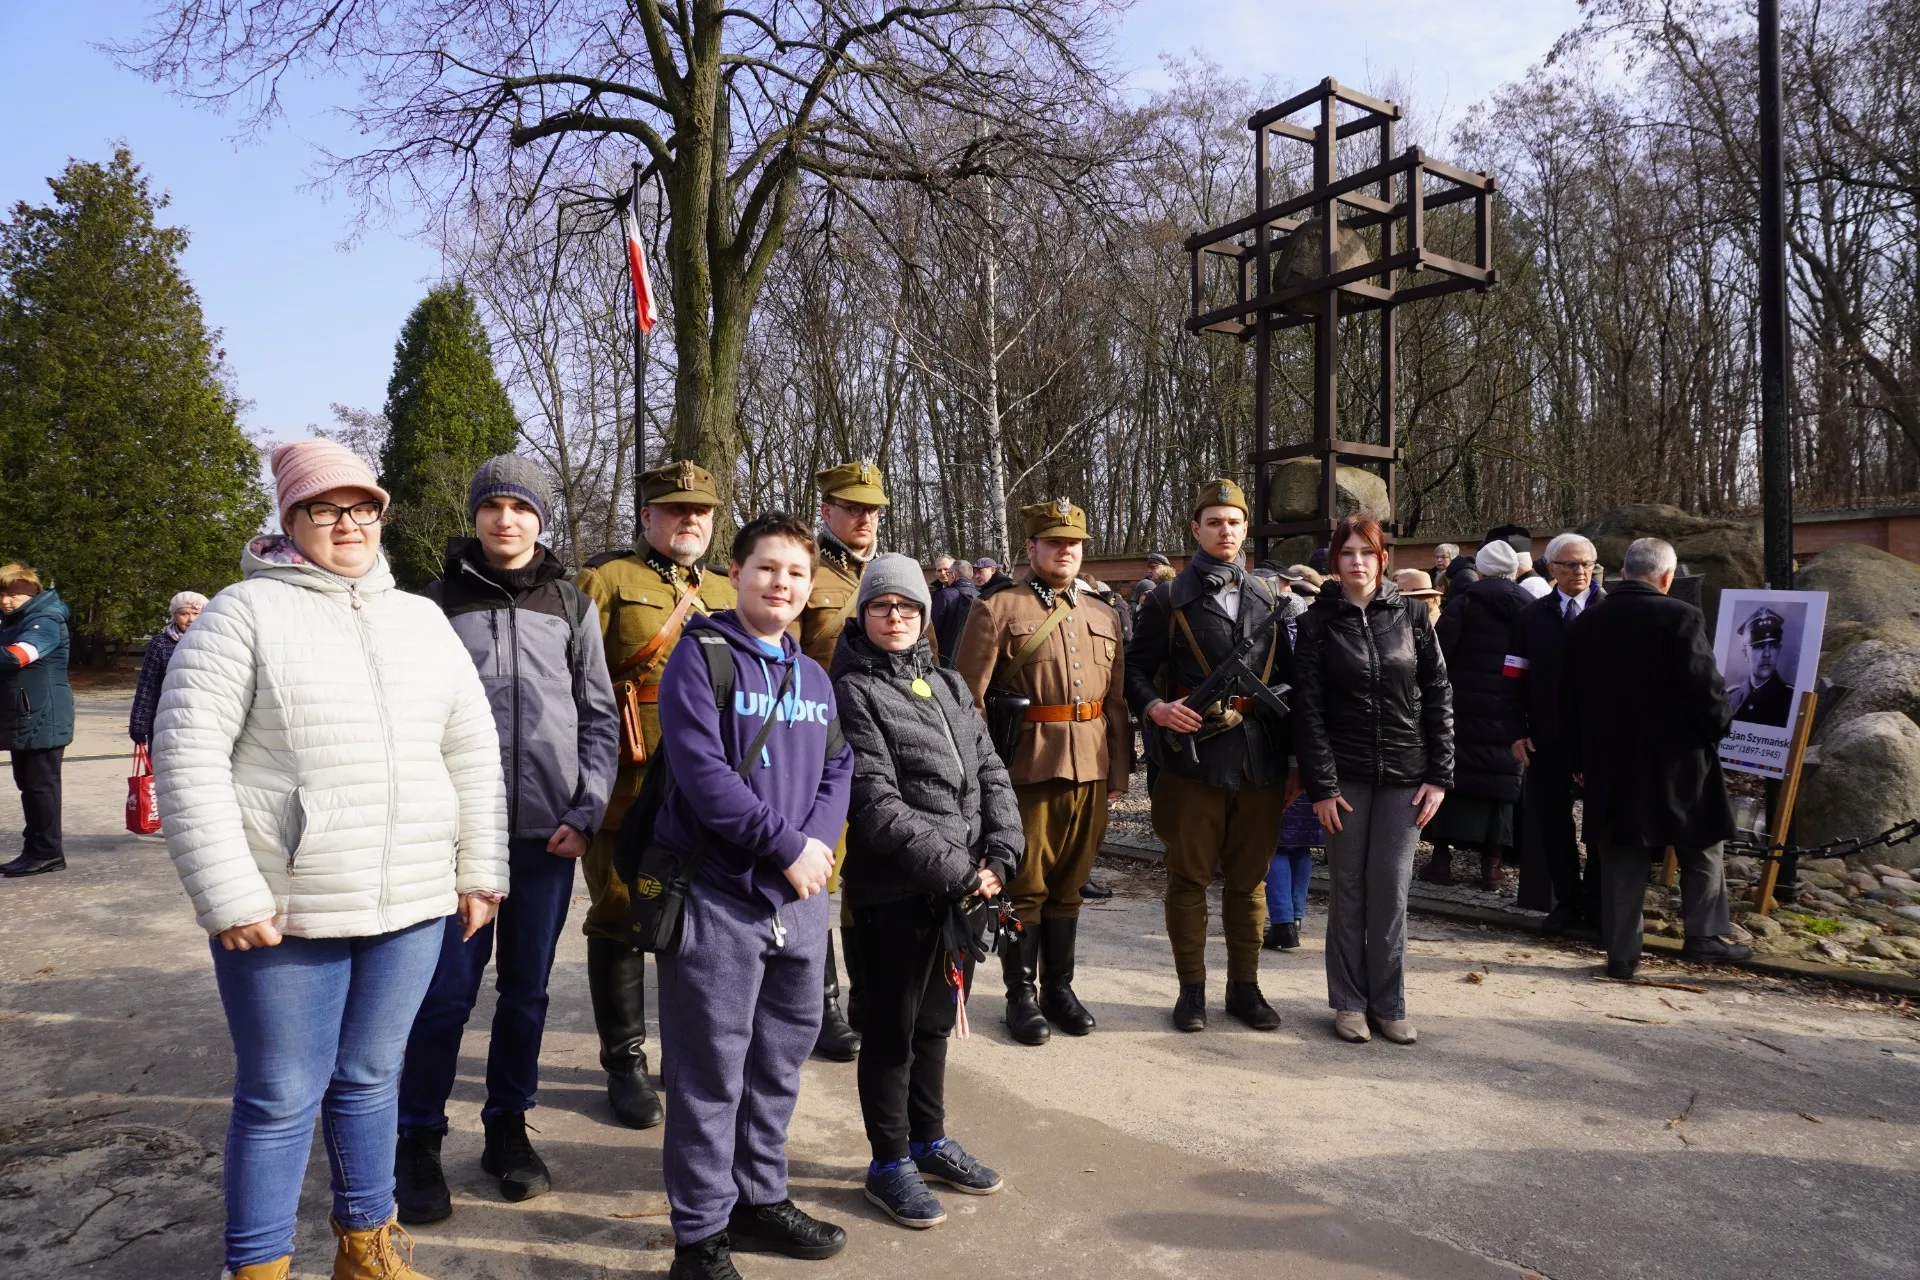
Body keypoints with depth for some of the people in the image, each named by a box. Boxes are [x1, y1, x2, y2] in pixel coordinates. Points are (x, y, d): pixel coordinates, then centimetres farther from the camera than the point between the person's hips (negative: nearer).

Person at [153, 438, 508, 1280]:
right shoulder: (246, 612, -4)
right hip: (286, 910, -4)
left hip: (412, 902, 4)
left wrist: (480, 868, 7)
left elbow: (472, 748, 11)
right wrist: (230, 895, -14)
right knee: (282, 1098, 6)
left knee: (371, 1079, 17)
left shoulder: (421, 618, 10)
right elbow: (187, 756, -9)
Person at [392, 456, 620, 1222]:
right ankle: (418, 1142, 18)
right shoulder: (441, 602, 5)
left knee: (527, 989, 10)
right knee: (447, 991, 1)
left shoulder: (571, 605, 7)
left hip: (549, 832, 1)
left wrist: (587, 812, -3)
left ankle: (508, 1127, 27)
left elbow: (600, 717, 6)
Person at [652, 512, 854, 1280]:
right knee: (710, 1071, 3)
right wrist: (786, 846, -17)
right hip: (718, 895, -6)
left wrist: (817, 840, -9)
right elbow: (702, 771, -19)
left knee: (780, 1059, 17)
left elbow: (838, 769, 10)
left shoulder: (814, 677, 13)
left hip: (799, 895, 7)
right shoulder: (700, 657, -8)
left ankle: (760, 1198, 35)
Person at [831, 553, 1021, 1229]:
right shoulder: (852, 691, -8)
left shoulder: (949, 684, 12)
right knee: (893, 1027, 8)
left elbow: (991, 772, 10)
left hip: (967, 885, 6)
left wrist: (999, 856, -5)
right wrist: (955, 870, -19)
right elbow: (876, 802, -16)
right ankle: (890, 1162, 24)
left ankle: (929, 1140, 36)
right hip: (895, 890, -6)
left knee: (936, 1019, 19)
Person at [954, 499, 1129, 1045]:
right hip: (1027, 768, -5)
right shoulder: (998, 607, -2)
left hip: (1091, 771, 5)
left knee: (1069, 884, 14)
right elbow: (968, 696, -6)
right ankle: (1022, 996, 18)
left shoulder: (1104, 617, 15)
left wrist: (1118, 772, 10)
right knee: (1024, 886, 4)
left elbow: (1116, 701, 14)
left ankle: (1059, 988, 28)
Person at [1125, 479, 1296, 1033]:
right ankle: (1192, 989, 19)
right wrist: (1154, 707, -19)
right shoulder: (1168, 600, 1)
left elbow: (1289, 679, 14)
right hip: (1194, 761, -3)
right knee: (1189, 879, 6)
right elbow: (1137, 668, 2)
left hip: (1261, 763, 3)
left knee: (1249, 881, 12)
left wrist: (1295, 760, 10)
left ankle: (1244, 987, 25)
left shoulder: (1270, 601, 12)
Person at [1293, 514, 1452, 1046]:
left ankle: (1389, 1003, 15)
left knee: (1391, 886, 2)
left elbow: (1438, 696, 5)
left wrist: (1440, 774, -1)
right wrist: (1321, 784, -9)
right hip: (1345, 772, -1)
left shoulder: (1411, 614, 4)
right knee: (1348, 887, 5)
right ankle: (1349, 1001, 17)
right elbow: (1308, 708, -4)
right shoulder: (1318, 622, -1)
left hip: (1404, 772, 1)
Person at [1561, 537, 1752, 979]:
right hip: (1676, 758, -4)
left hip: (1609, 760, 4)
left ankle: (1621, 951, 11)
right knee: (1701, 846, 16)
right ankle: (1705, 935, 18)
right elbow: (1704, 686, -16)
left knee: (1622, 855, 9)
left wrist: (1579, 758, 15)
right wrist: (1719, 724, 5)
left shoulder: (1588, 622, 4)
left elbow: (1570, 697, 7)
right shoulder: (1680, 617, -12)